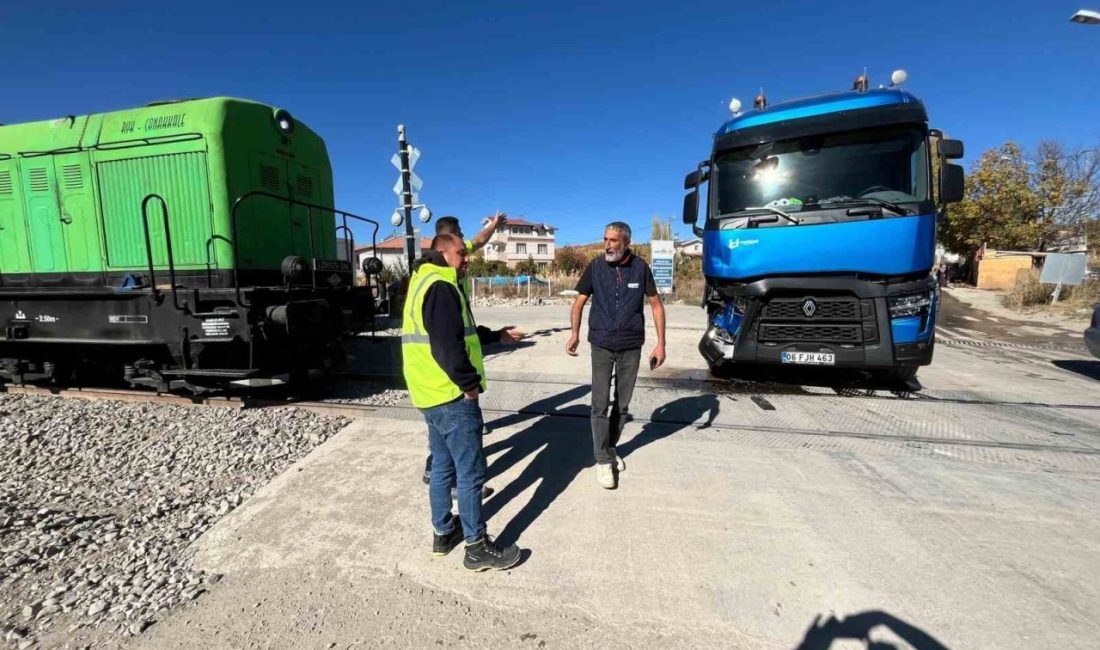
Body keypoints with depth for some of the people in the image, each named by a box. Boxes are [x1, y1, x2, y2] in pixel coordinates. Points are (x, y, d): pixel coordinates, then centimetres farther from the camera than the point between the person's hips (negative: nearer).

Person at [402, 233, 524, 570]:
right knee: (471, 471, 0)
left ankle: (444, 532, 32)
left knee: (443, 466, 19)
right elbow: (448, 345, -26)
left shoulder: (424, 281, 17)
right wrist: (470, 383, -15)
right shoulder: (441, 287, -18)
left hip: (432, 392, 11)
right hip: (452, 395, -11)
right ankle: (477, 546, 13)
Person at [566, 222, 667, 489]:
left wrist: (661, 343, -3)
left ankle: (611, 448, 32)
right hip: (601, 346, -1)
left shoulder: (640, 267, -5)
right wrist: (575, 333, -10)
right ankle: (603, 459, 12)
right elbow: (580, 301, 3)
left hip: (631, 347, 1)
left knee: (622, 404, 12)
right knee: (600, 404, -2)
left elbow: (656, 305, 1)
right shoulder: (595, 266, -5)